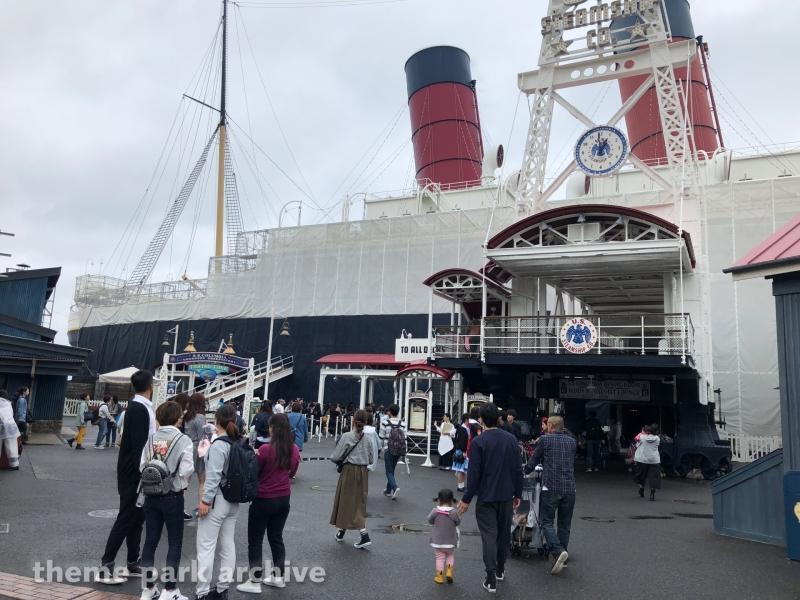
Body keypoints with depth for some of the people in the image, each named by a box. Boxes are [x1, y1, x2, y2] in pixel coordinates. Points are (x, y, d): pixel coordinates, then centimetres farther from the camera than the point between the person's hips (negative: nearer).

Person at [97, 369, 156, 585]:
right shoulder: (139, 409, -20)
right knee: (126, 518, -2)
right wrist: (142, 477, -22)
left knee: (137, 518, 14)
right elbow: (137, 446, -24)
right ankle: (105, 567, 5)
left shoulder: (140, 407, 8)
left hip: (137, 473, 9)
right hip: (134, 475, -9)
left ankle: (132, 564, 23)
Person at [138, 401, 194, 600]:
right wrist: (182, 486, 2)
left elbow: (141, 466, -2)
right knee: (175, 542, 7)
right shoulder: (184, 440, -12)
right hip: (173, 496, -4)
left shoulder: (151, 438, 0)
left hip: (151, 495, 4)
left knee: (150, 540, 12)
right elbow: (186, 471, -16)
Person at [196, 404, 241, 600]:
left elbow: (213, 476, -19)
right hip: (233, 500, 8)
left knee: (206, 547, 0)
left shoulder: (218, 445, -17)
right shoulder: (239, 443, 4)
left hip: (217, 500, -8)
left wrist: (205, 500, -14)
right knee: (228, 545, 12)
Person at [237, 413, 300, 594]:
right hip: (284, 499, 6)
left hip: (264, 500, -6)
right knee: (276, 537, 19)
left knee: (255, 540, 8)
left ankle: (255, 582, 13)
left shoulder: (266, 449, -21)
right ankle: (279, 577, 27)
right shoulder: (294, 449, -4)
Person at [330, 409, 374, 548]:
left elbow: (336, 457, -11)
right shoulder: (367, 438, 0)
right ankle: (364, 535, -1)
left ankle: (341, 531, 27)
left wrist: (332, 458, 10)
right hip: (363, 472, 3)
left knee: (345, 501, 12)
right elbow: (371, 459, 6)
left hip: (349, 471, -3)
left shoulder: (346, 436, -12)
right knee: (359, 502, 9)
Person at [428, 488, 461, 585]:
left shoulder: (435, 511, -14)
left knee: (440, 557, 13)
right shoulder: (454, 512, -17)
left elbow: (430, 520, 1)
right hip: (450, 541, 0)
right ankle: (449, 571, 7)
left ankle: (439, 576, 11)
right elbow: (458, 522, -2)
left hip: (437, 541, 0)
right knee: (450, 555, 23)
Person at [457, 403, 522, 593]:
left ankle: (491, 579, 0)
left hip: (486, 497, -4)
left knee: (489, 536, 0)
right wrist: (518, 494, 13)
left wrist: (467, 499, -6)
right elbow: (518, 470, 3)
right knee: (504, 533, 18)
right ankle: (500, 569, 33)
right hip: (506, 496, 4)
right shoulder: (511, 439, 0)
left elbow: (474, 473, -13)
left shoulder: (478, 442, -13)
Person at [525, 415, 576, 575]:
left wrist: (525, 471, 28)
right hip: (569, 487, 4)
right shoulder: (572, 442, 11)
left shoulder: (545, 439, -1)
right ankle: (560, 559, 16)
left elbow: (534, 460, 8)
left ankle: (558, 551, -17)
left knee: (546, 521, 2)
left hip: (551, 487, -4)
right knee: (564, 524, 13)